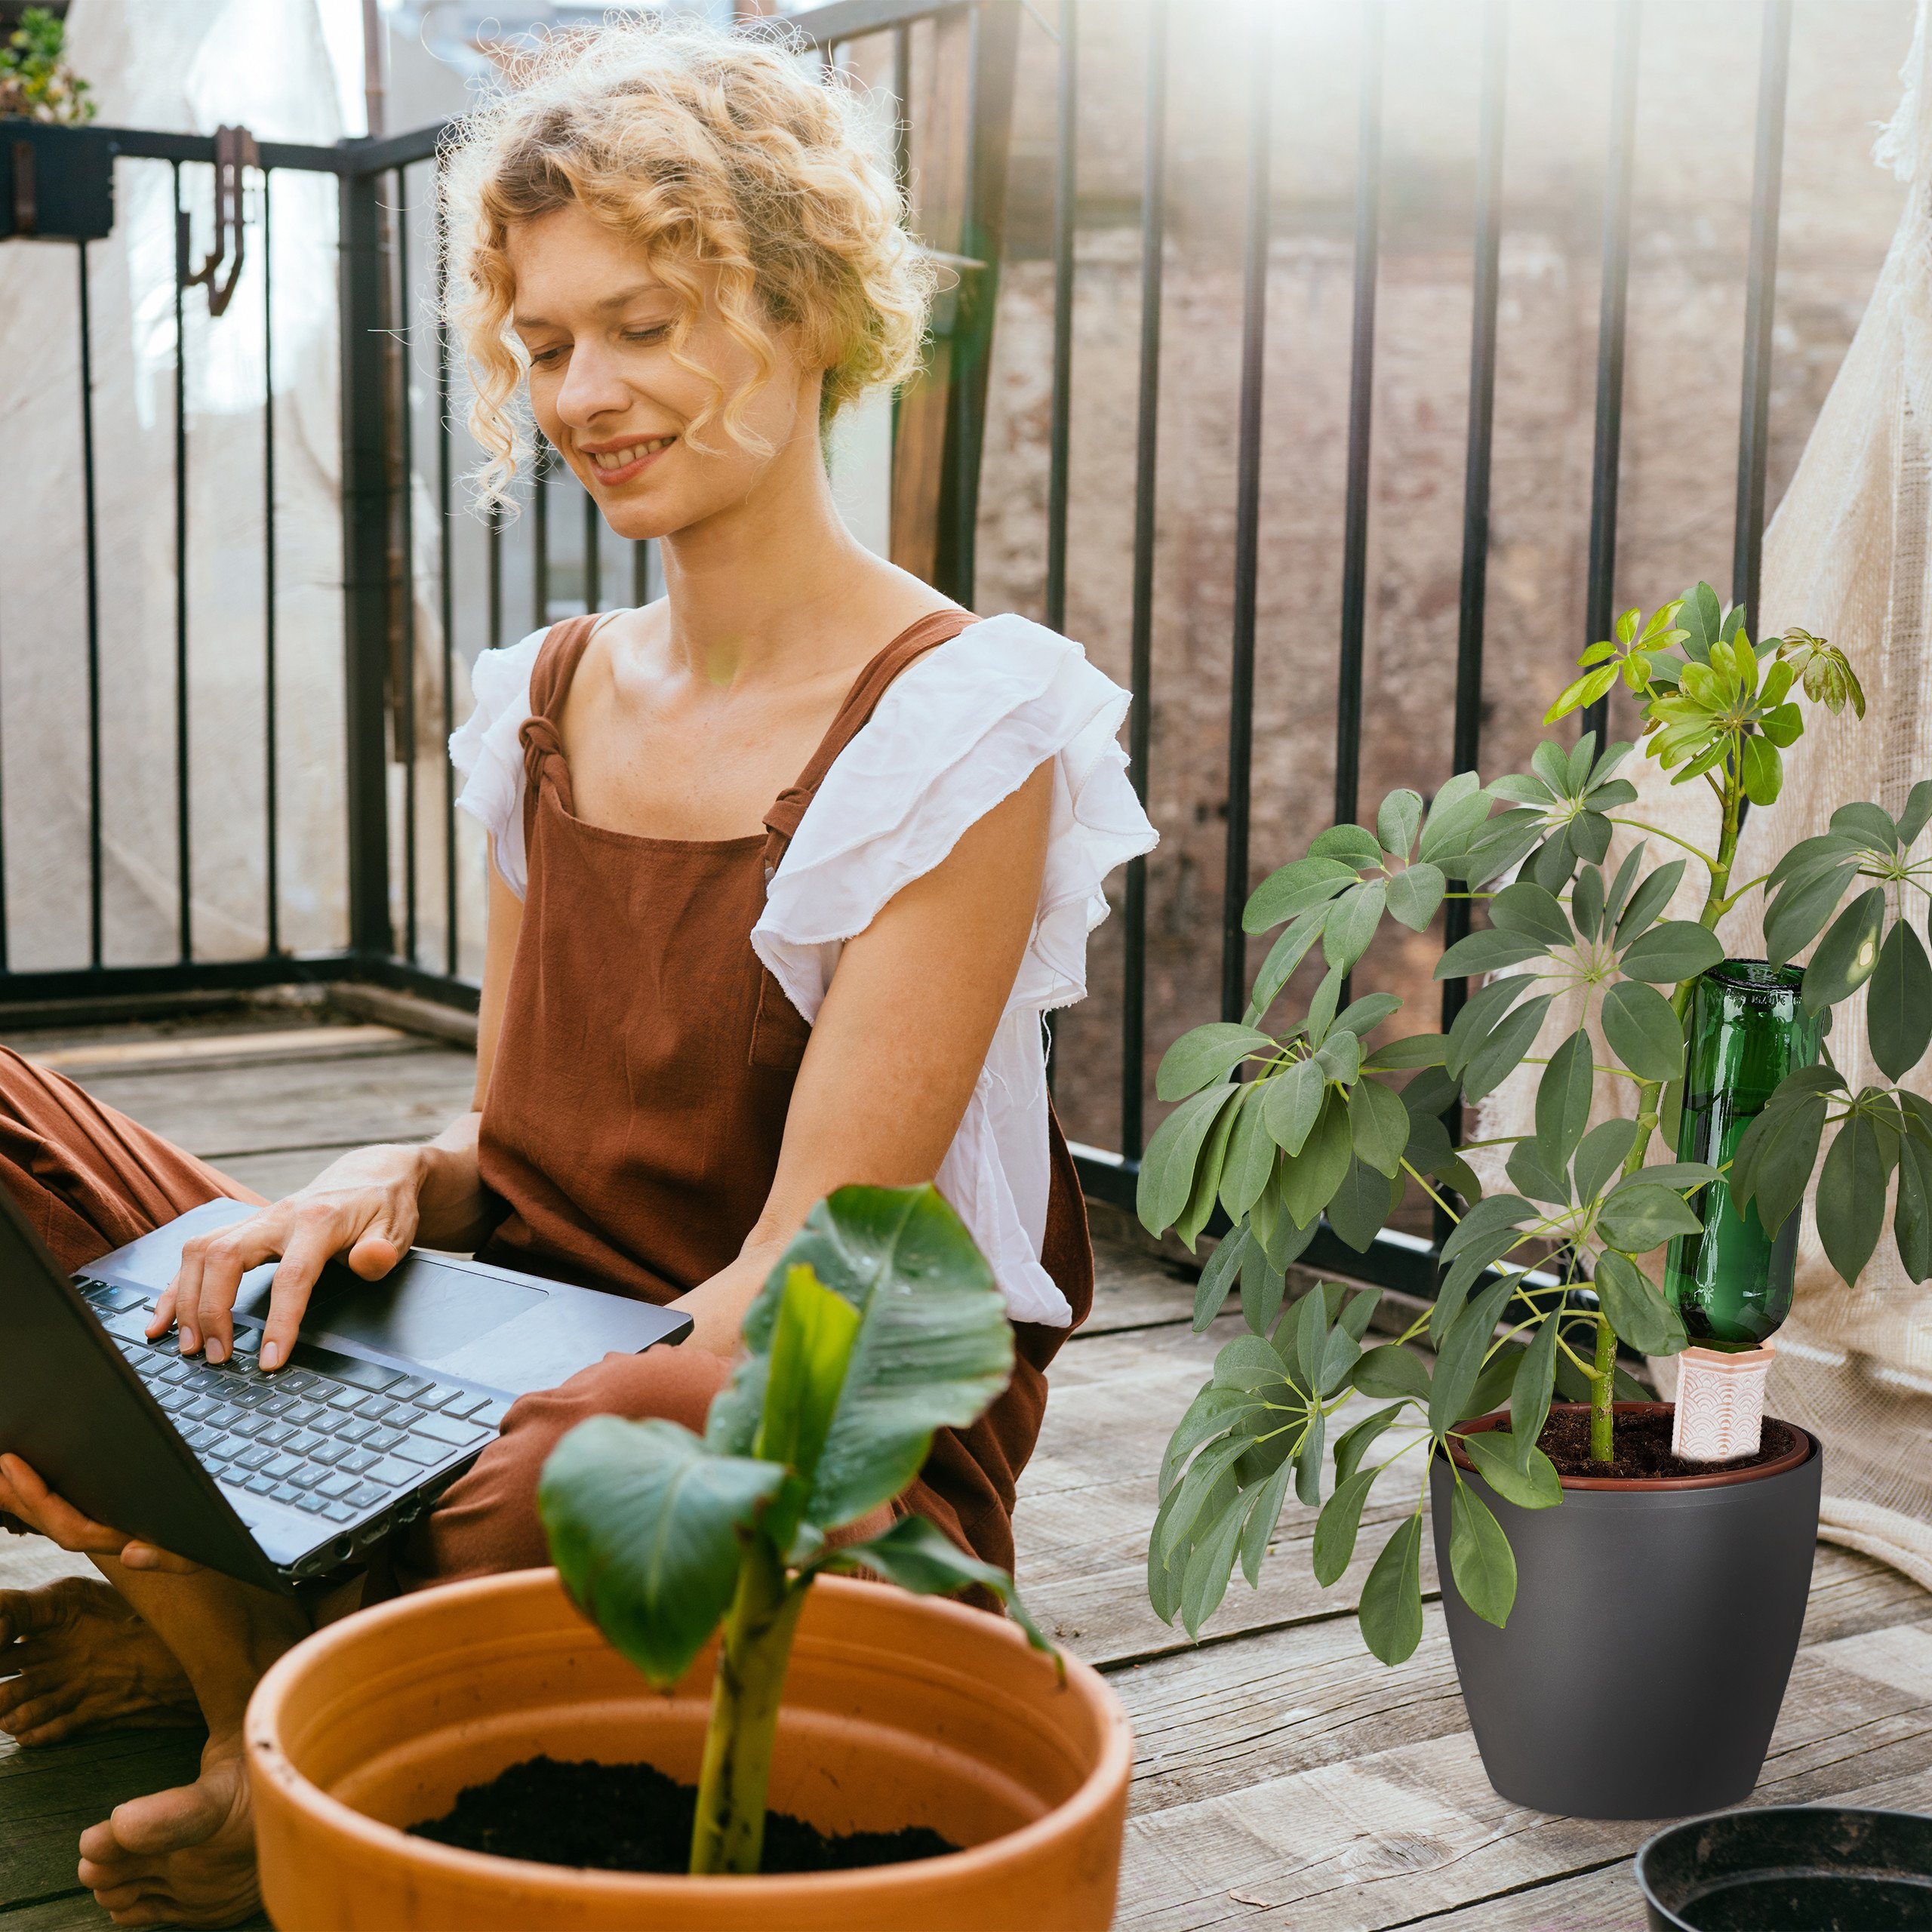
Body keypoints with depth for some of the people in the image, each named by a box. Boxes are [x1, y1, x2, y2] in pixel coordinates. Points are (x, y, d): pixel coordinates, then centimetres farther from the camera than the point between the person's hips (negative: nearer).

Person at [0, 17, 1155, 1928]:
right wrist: (383, 1185, -10)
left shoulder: (959, 730, -11)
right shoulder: (542, 704, 10)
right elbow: (516, 1159, 13)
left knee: (584, 1482, -42)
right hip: (515, 1366, 6)